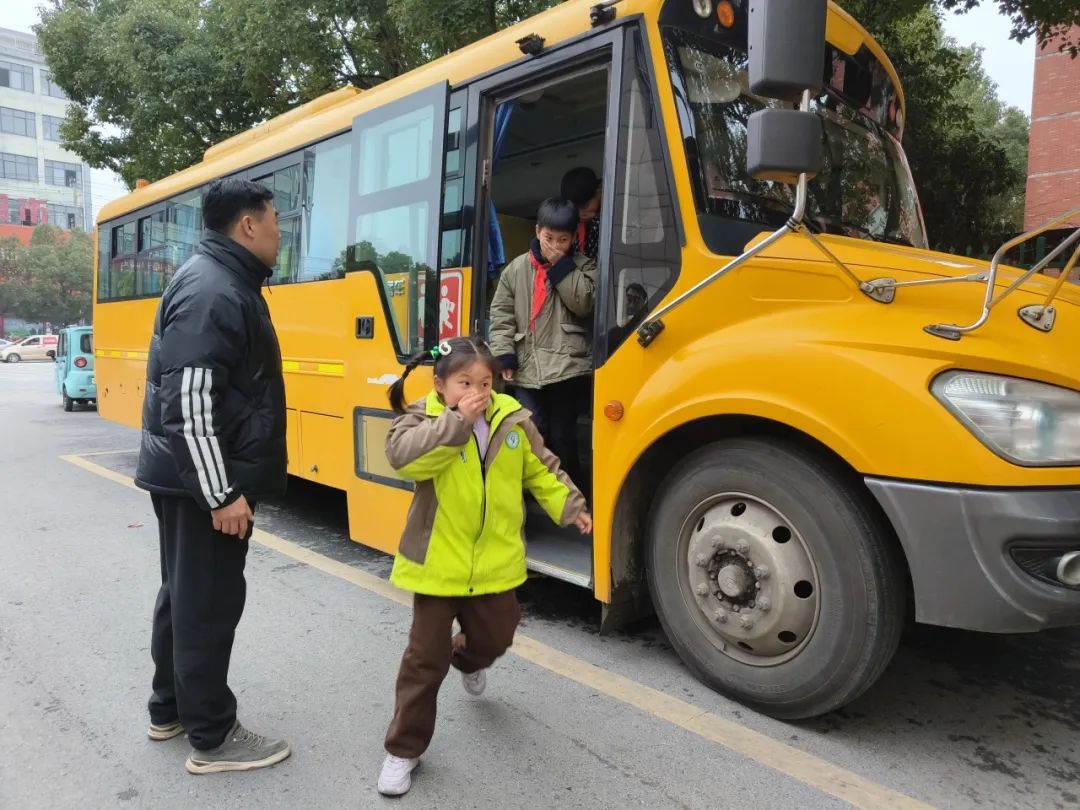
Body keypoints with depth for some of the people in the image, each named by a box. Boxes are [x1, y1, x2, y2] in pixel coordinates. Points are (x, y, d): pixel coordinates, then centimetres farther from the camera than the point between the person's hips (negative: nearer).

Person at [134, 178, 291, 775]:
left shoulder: (221, 282, 13)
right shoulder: (214, 293, -20)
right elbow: (190, 403, -26)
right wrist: (222, 493, -25)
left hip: (189, 475, 11)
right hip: (204, 478, -11)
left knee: (184, 591, 19)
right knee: (209, 601, 1)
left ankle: (169, 708, 36)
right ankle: (212, 739, 15)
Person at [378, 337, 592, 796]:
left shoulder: (512, 419, -2)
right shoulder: (421, 418, -11)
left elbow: (541, 470, 10)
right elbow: (402, 456, -32)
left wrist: (568, 507, 5)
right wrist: (457, 421, -32)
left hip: (496, 562, 4)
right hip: (437, 563, -3)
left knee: (495, 638, 20)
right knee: (426, 657, 3)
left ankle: (468, 660, 58)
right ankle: (403, 748, 22)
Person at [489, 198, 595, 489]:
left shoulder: (582, 267, 5)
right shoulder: (516, 269, 8)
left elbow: (583, 303, -11)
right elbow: (501, 314, 7)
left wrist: (560, 265, -10)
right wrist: (504, 355, -2)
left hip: (568, 367, -2)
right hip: (527, 369, 2)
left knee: (562, 436, 5)